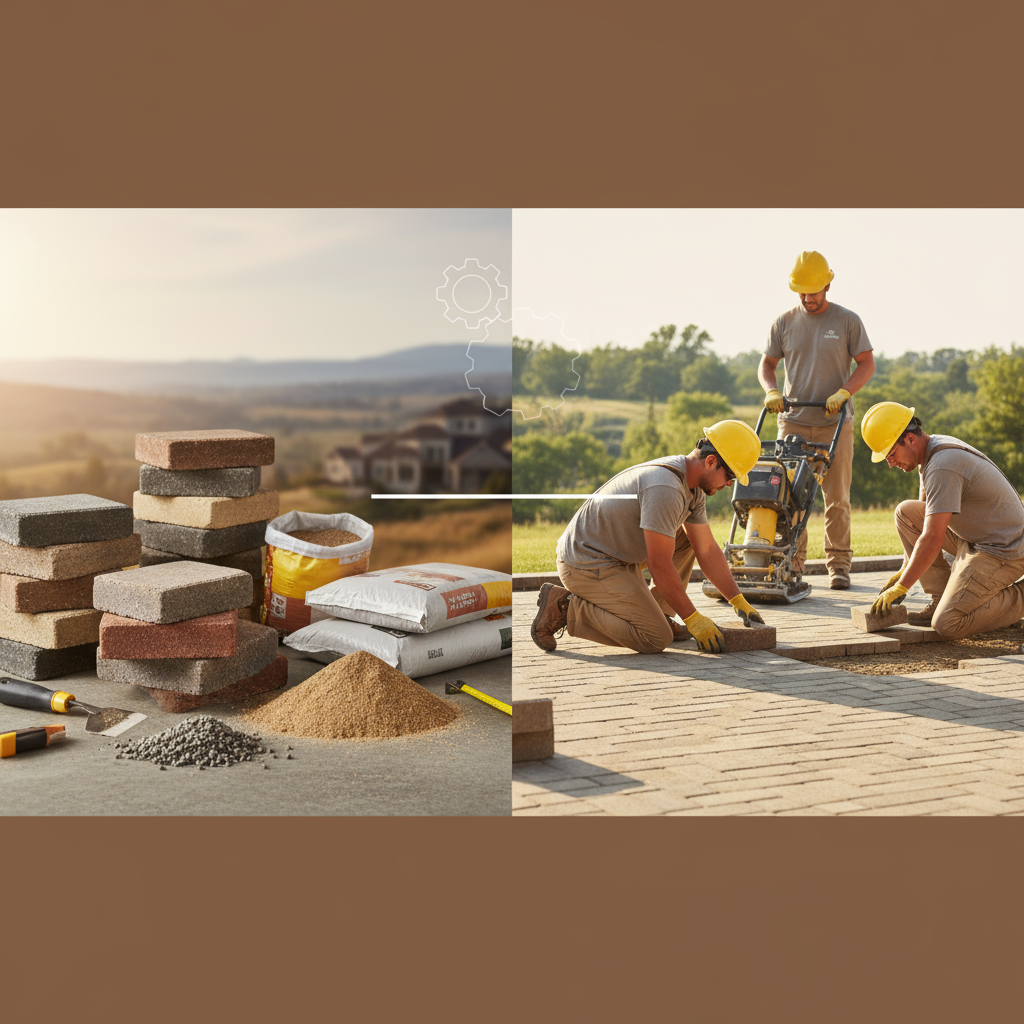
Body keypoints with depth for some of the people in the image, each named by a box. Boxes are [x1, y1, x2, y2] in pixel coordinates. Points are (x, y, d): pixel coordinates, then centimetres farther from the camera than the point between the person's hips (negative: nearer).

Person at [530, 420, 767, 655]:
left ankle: (657, 614, 12)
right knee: (656, 640, -14)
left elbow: (707, 551, 11)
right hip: (586, 565, -10)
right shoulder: (665, 488, -28)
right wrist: (693, 619, -18)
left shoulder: (693, 488, 5)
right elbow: (659, 565, -26)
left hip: (616, 554, 10)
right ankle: (564, 607, -7)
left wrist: (739, 602, 7)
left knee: (687, 537, 12)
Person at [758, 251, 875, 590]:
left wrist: (843, 393, -14)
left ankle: (838, 564, 8)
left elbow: (866, 364, 2)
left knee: (837, 498, 0)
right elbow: (766, 363, 13)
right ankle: (792, 563, 9)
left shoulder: (847, 321, 2)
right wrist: (771, 391, -7)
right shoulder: (784, 323, 8)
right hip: (793, 422, 2)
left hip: (834, 423, -2)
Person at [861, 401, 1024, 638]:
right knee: (905, 512, 4)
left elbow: (932, 540, -28)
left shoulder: (943, 466, -25)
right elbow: (924, 518, 21)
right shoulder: (933, 449, 8)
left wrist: (900, 588, -20)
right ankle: (945, 600, 5)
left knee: (947, 626, -18)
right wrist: (904, 571, 19)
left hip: (1002, 552, -10)